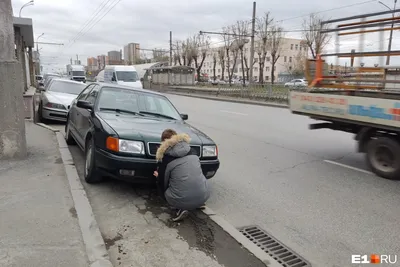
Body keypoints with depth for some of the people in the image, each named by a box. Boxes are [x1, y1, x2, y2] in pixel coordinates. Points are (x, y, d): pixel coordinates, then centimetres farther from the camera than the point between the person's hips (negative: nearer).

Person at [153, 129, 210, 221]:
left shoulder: (165, 158, -1)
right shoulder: (191, 151, 10)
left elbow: (162, 182, 7)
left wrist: (158, 176, 32)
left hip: (182, 200, -4)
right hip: (203, 196, 5)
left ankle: (181, 208, 4)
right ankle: (199, 204, 20)